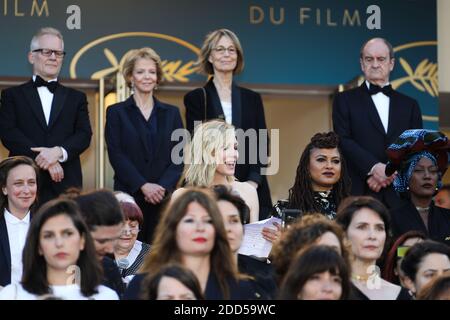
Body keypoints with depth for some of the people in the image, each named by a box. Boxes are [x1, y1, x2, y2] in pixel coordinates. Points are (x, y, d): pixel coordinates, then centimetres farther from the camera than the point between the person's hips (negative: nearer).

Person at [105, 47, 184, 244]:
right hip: (128, 196, -2)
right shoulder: (116, 112, 7)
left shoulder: (171, 113, 13)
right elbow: (116, 155, -3)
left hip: (163, 196, 2)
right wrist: (143, 186, -13)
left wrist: (163, 187, -10)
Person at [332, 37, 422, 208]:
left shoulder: (409, 105, 17)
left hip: (399, 196, 2)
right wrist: (373, 167, -15)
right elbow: (343, 141, -2)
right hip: (358, 194, -2)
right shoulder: (345, 100, 10)